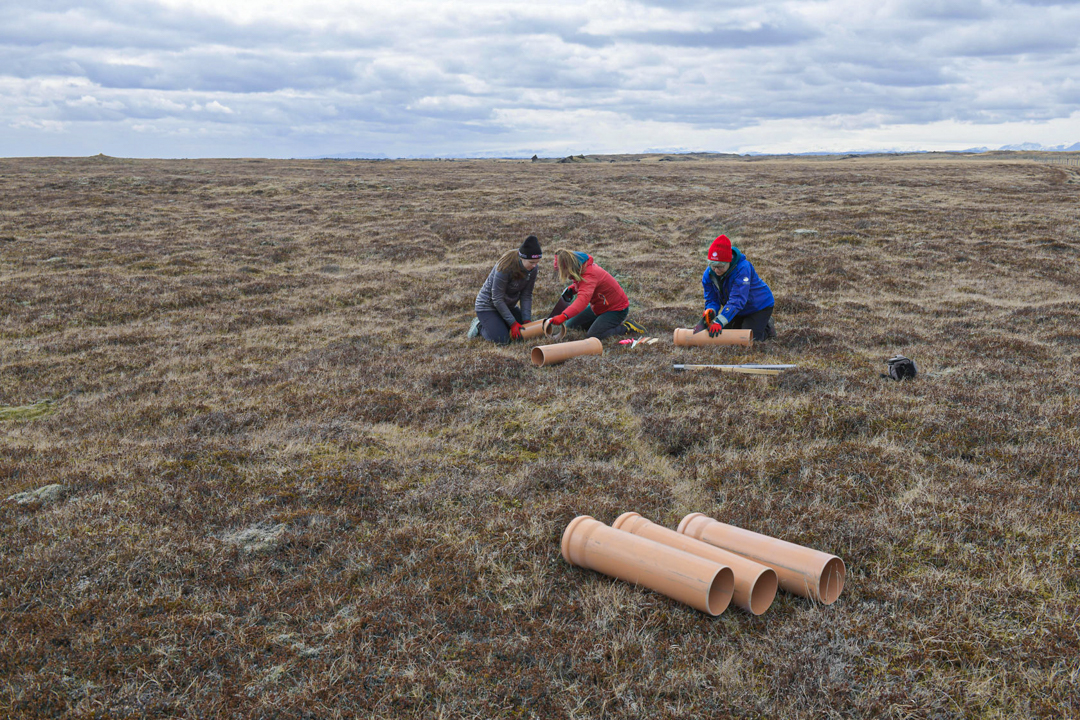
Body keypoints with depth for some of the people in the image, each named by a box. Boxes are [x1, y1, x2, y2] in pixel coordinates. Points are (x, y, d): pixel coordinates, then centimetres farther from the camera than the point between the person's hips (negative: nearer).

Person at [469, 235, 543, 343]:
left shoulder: (532, 269, -12)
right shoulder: (505, 268, -32)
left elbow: (526, 296, -7)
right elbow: (497, 300, -26)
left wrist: (526, 320, -16)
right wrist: (513, 323, -26)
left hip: (508, 306, 7)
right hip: (488, 305, -7)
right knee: (502, 339, -21)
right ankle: (480, 326, 9)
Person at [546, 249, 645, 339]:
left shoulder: (590, 275, -34)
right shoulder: (583, 267, -5)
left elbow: (583, 299, -51)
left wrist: (563, 316, -63)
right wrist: (571, 289, -4)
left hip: (617, 309, -10)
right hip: (598, 306, 10)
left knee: (593, 336, -26)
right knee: (570, 325, 8)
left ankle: (626, 327, -6)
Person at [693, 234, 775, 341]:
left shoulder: (742, 268, -36)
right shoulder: (708, 275, -16)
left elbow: (737, 300, -43)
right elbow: (711, 299, -11)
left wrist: (719, 322, -53)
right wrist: (710, 311, -38)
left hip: (760, 306, -7)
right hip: (739, 310, 7)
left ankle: (768, 326, 14)